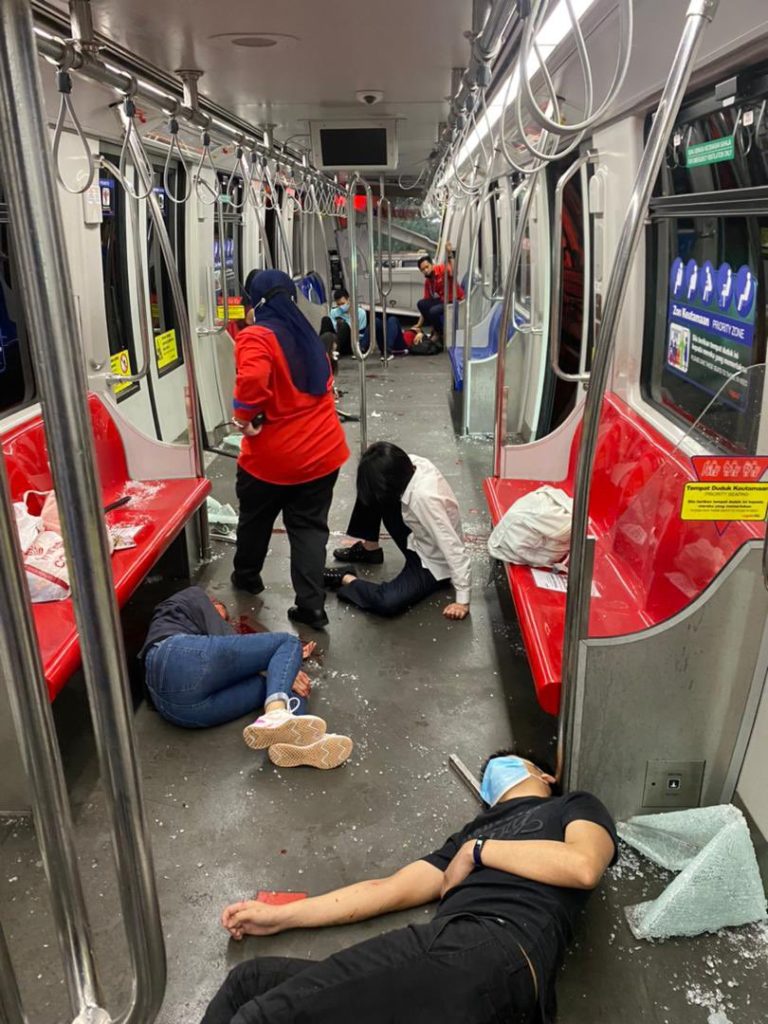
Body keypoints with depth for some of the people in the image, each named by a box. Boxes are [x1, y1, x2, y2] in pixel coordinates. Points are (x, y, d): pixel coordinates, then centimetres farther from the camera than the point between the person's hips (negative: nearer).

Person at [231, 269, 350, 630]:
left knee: (255, 520, 20)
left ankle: (247, 577, 42)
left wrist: (245, 416, -18)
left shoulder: (256, 336, -14)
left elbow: (252, 378, -33)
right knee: (310, 526, 10)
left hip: (273, 455, -5)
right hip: (322, 450, 5)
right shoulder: (307, 334, 10)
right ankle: (311, 605, 5)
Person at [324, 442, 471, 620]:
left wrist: (463, 600, -31)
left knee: (386, 602, -30)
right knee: (369, 491, -4)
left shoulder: (424, 497, -38)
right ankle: (369, 549, 15)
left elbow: (454, 547, -35)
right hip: (418, 541, 8)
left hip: (435, 564, -7)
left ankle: (344, 579, -3)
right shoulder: (413, 464, -16)